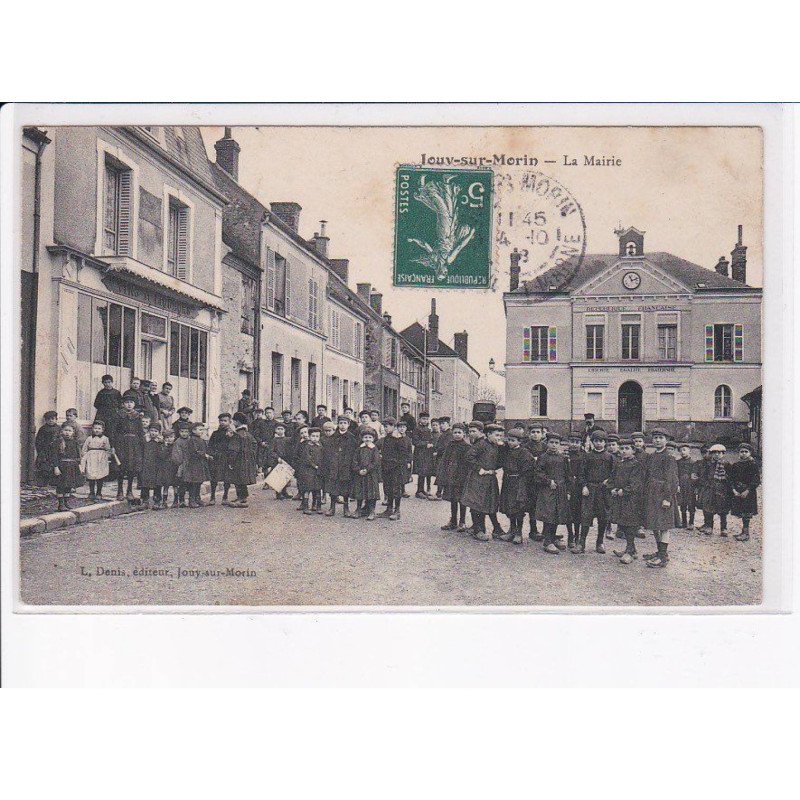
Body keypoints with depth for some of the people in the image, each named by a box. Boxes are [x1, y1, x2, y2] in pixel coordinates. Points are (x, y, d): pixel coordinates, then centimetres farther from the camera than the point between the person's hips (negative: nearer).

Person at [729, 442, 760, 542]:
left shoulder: (753, 465, -5)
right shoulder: (735, 465, 9)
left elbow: (756, 480, -9)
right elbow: (731, 478, 8)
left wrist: (747, 491, -15)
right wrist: (734, 490, -6)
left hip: (748, 493, -5)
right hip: (737, 492, 5)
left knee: (746, 513, -6)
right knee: (741, 513, 9)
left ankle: (746, 533, -2)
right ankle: (744, 532, 19)